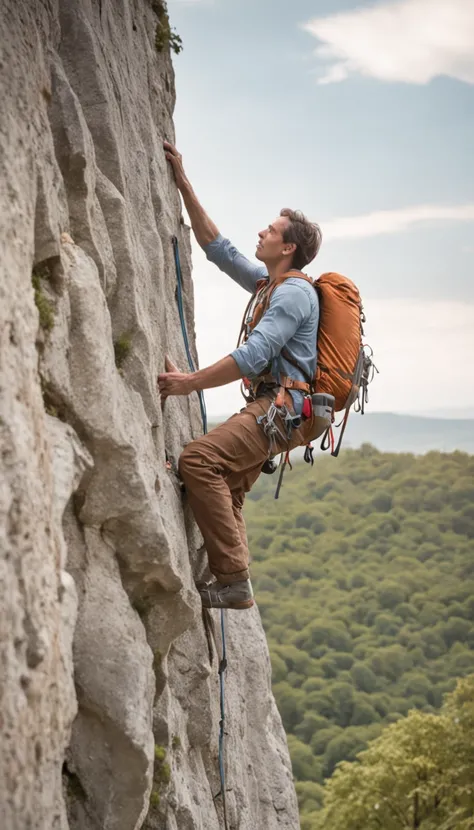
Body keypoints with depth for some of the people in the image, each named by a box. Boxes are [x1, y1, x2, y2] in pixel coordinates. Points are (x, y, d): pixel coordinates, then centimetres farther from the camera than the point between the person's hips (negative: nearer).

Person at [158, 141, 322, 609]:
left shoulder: (294, 293, -10)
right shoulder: (268, 285, 20)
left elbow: (253, 357, -21)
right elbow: (217, 247, 27)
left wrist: (189, 383, -18)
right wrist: (183, 185, 24)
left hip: (282, 410, -11)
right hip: (271, 408, 11)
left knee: (200, 459, -25)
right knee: (225, 487, 10)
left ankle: (233, 579, -26)